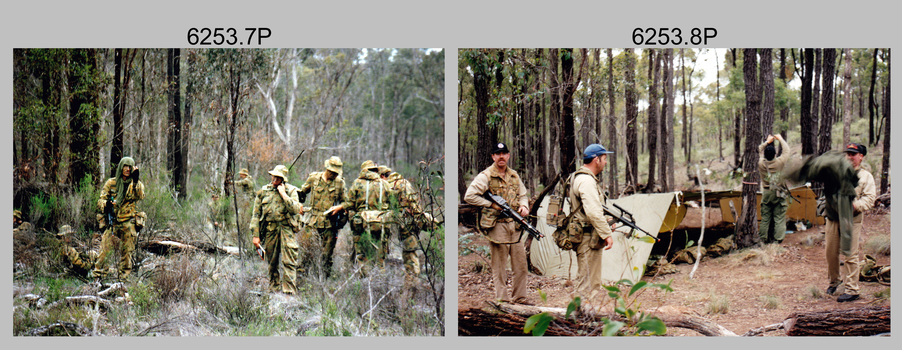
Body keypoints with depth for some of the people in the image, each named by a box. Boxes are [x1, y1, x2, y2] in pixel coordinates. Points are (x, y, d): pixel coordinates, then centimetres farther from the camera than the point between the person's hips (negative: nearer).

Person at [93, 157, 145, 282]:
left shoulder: (136, 184, 7)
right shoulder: (111, 183, 8)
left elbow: (140, 196, -14)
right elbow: (100, 201, 5)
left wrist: (135, 180, -26)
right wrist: (107, 203, -18)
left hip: (129, 223, 0)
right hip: (112, 221, 0)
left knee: (126, 252, 4)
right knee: (105, 249, -9)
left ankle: (123, 278, 14)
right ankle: (97, 274, -2)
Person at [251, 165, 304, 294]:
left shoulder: (291, 191, 2)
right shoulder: (263, 191, 7)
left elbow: (295, 209, -15)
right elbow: (256, 214, 8)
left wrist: (283, 193, -12)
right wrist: (256, 235, 2)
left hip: (287, 230, -3)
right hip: (270, 231, 3)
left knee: (289, 263, -10)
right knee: (272, 264, 10)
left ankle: (289, 292, -10)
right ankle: (274, 291, 22)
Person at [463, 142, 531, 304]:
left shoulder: (514, 176, 13)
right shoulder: (485, 176, -7)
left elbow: (522, 194, 24)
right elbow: (469, 196, -14)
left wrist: (523, 206, 2)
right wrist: (491, 204, -14)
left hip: (515, 225, 6)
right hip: (497, 226, -6)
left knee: (521, 265, 8)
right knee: (499, 267, -1)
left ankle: (519, 298, 18)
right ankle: (501, 301, 6)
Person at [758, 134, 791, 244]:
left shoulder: (761, 163, -9)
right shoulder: (779, 162, -14)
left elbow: (759, 151, 11)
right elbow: (786, 151, 2)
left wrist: (767, 142, 16)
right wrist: (780, 139, 14)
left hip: (766, 192, 2)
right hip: (779, 194, -2)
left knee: (765, 217, 8)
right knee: (779, 217, 3)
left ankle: (763, 238, 12)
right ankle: (778, 239, 2)